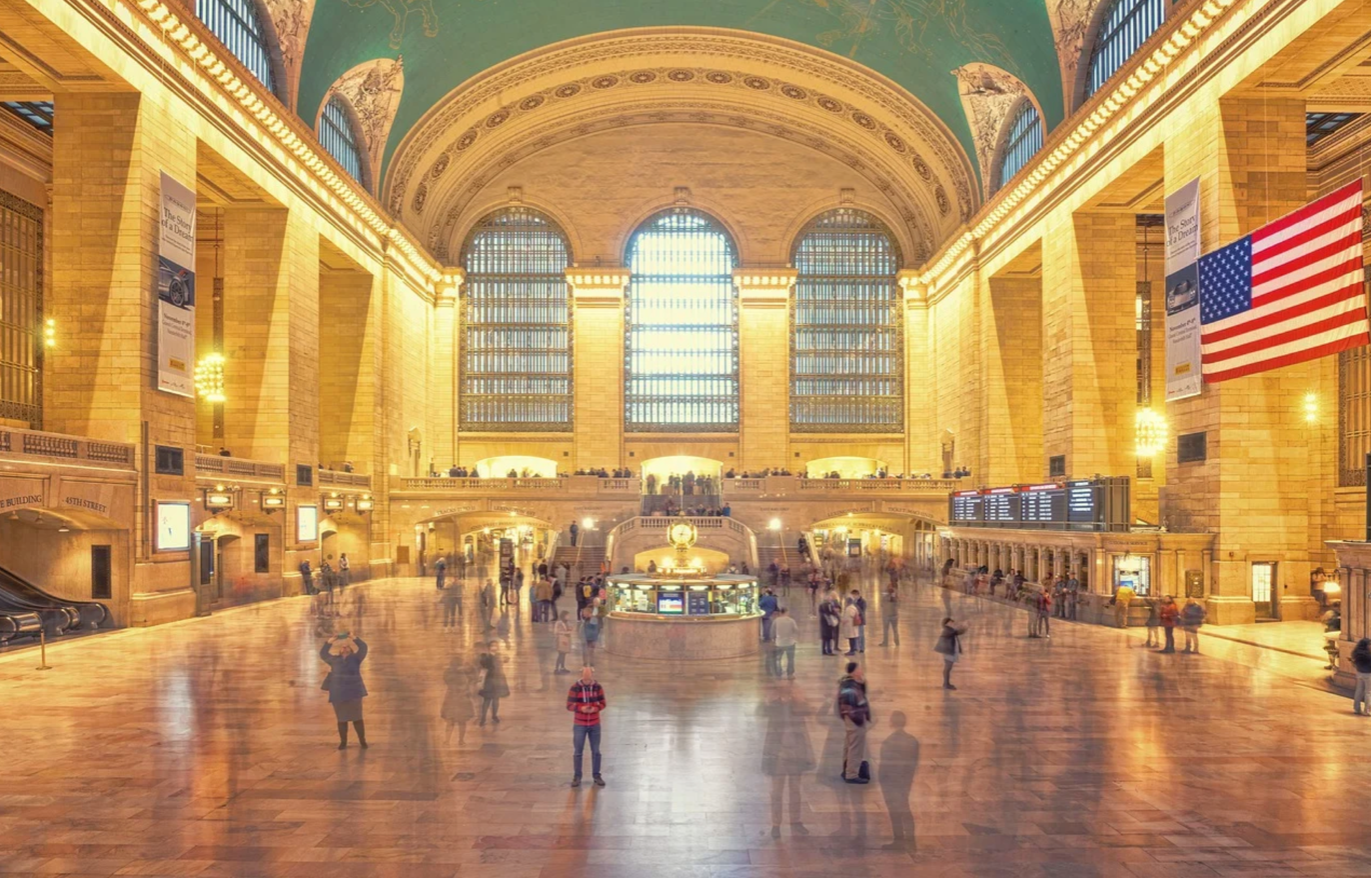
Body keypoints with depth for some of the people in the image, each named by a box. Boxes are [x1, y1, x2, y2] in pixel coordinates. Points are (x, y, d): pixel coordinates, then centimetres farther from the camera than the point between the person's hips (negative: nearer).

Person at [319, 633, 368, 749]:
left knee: (357, 718, -1)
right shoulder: (335, 660, 8)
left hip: (353, 693, -2)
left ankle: (362, 741, 6)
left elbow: (363, 647, -9)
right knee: (341, 719, 7)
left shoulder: (355, 658, 2)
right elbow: (322, 654, 3)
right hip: (338, 694, 2)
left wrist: (353, 638, -17)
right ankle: (343, 742, 16)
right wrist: (330, 641, -8)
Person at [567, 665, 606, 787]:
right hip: (580, 725, -2)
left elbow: (602, 703, 0)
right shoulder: (575, 688, -12)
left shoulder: (598, 687, -5)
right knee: (578, 752, 4)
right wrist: (581, 708, -28)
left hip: (595, 724, 2)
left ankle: (596, 775, 21)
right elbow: (569, 705, -10)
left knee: (596, 751, 9)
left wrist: (595, 709, -21)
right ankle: (577, 777, 16)